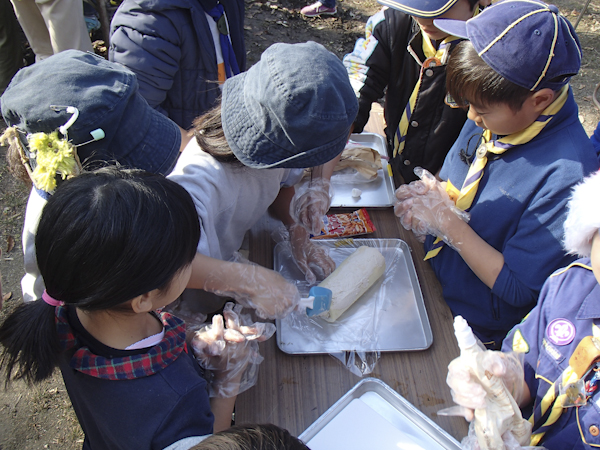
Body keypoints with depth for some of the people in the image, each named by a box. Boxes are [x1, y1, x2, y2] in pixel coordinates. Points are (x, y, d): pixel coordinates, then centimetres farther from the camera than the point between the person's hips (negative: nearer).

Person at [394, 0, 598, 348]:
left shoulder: (566, 176, -30)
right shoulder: (494, 116, -7)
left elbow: (519, 290, -24)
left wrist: (448, 222, -25)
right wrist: (434, 195, -13)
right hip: (431, 275, 6)